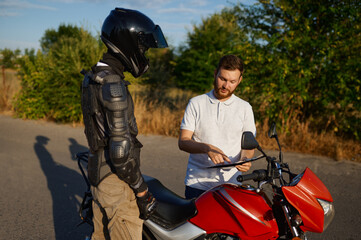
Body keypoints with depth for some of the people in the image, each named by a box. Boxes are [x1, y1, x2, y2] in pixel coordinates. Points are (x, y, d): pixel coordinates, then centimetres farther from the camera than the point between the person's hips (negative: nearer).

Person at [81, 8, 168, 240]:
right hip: (116, 179, -10)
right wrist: (142, 191, -15)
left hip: (98, 172, 10)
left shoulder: (94, 76, 10)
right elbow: (121, 148, -24)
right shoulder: (112, 84, -22)